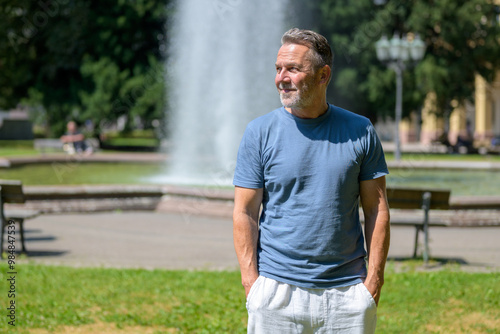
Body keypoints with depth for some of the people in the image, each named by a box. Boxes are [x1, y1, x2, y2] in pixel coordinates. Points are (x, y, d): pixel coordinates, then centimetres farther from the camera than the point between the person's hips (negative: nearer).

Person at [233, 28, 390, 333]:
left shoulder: (360, 132, 4)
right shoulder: (260, 132, 1)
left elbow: (377, 209, 5)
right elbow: (244, 213, 0)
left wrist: (374, 278, -2)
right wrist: (252, 282, -8)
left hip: (348, 292, 1)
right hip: (277, 293, -1)